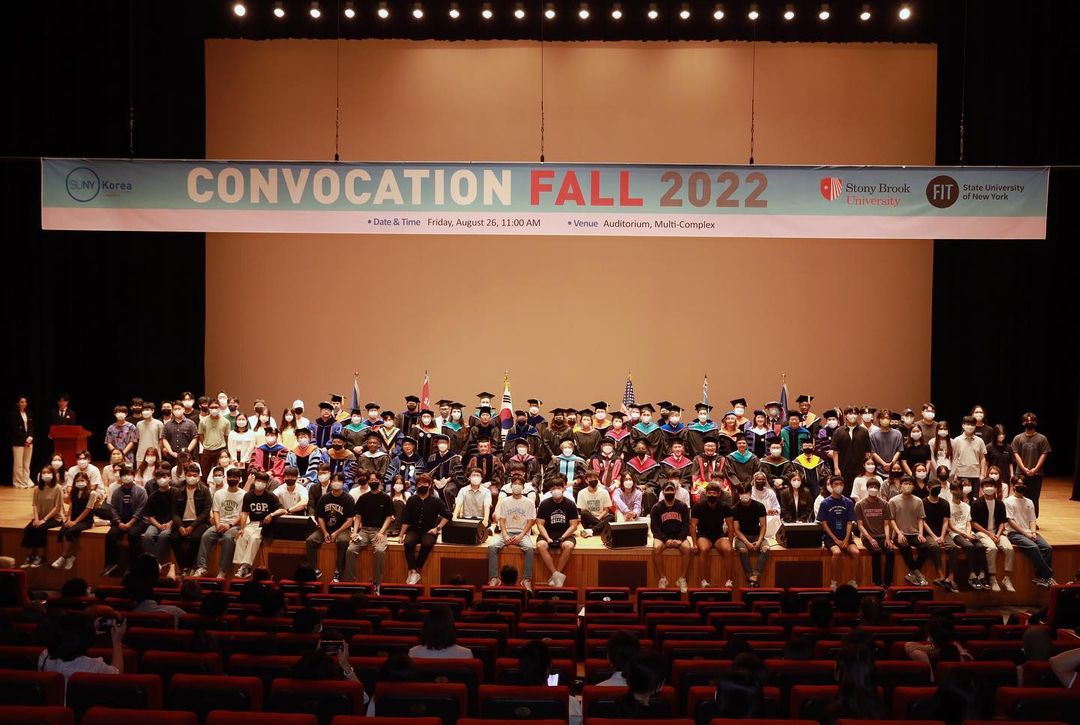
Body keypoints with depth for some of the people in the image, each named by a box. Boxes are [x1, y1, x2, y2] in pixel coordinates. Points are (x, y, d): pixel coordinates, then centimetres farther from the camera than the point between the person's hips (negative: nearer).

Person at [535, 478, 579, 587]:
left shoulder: (570, 504, 2)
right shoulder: (544, 504, 2)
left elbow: (573, 525, -1)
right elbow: (540, 524, 0)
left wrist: (562, 538, -16)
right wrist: (548, 538, -17)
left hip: (565, 534, 0)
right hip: (547, 534, 0)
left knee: (569, 546, -34)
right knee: (541, 545, -33)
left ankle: (555, 577, -22)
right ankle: (557, 575, -30)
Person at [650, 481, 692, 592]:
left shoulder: (683, 506, 2)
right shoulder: (657, 508, 0)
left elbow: (686, 526, 0)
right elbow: (654, 527, -5)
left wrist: (679, 540, -17)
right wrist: (666, 540, -19)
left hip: (679, 536, 1)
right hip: (662, 536, -1)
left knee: (687, 548, -30)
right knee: (656, 548, -33)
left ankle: (682, 579, -19)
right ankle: (662, 578, -20)